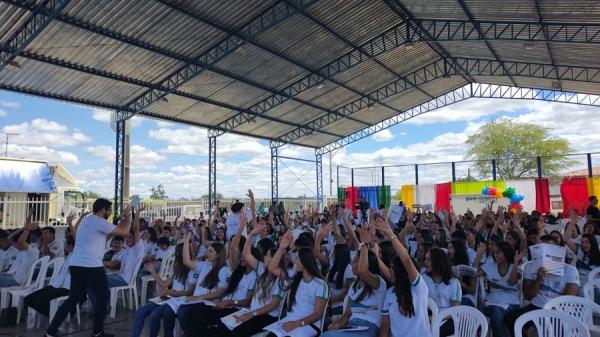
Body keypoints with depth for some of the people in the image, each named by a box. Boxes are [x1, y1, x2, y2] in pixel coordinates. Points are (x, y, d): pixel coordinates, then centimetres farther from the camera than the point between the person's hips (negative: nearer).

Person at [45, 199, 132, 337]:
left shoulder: (86, 220, 20)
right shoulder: (99, 222, -11)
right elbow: (124, 231, -10)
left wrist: (122, 219, 25)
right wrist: (128, 217, 7)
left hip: (75, 266, 9)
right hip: (91, 267, -9)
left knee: (73, 299, 16)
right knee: (103, 297, 6)